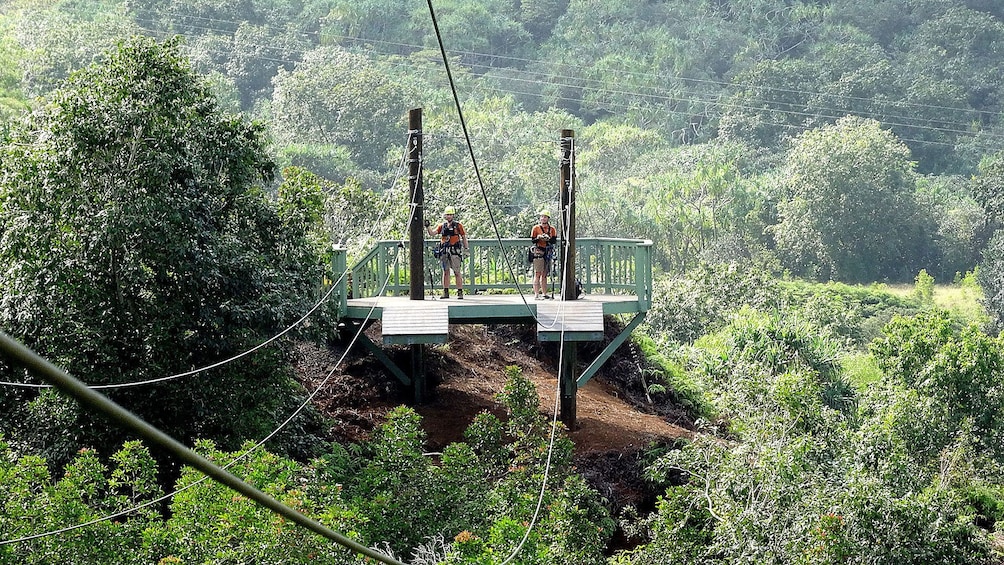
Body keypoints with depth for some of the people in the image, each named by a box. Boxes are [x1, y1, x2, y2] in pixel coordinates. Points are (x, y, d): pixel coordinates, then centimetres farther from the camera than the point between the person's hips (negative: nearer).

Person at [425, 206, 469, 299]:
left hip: (455, 252, -4)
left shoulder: (458, 225, 3)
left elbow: (463, 237, 6)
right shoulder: (442, 226, 12)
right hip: (444, 252, 4)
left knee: (457, 272, -4)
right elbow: (432, 233, 5)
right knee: (446, 272, 7)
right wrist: (428, 227, -11)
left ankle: (460, 292, -3)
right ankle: (445, 292, 12)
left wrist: (466, 248, 1)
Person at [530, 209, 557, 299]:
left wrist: (548, 239, -17)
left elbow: (554, 240, 2)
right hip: (538, 252, -4)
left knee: (545, 274, 9)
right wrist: (538, 238, -19)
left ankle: (544, 293, 13)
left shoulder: (552, 229, 10)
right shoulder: (536, 228, 2)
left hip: (548, 252, 4)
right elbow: (532, 240, 0)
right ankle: (536, 294, -10)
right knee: (538, 274, -8)